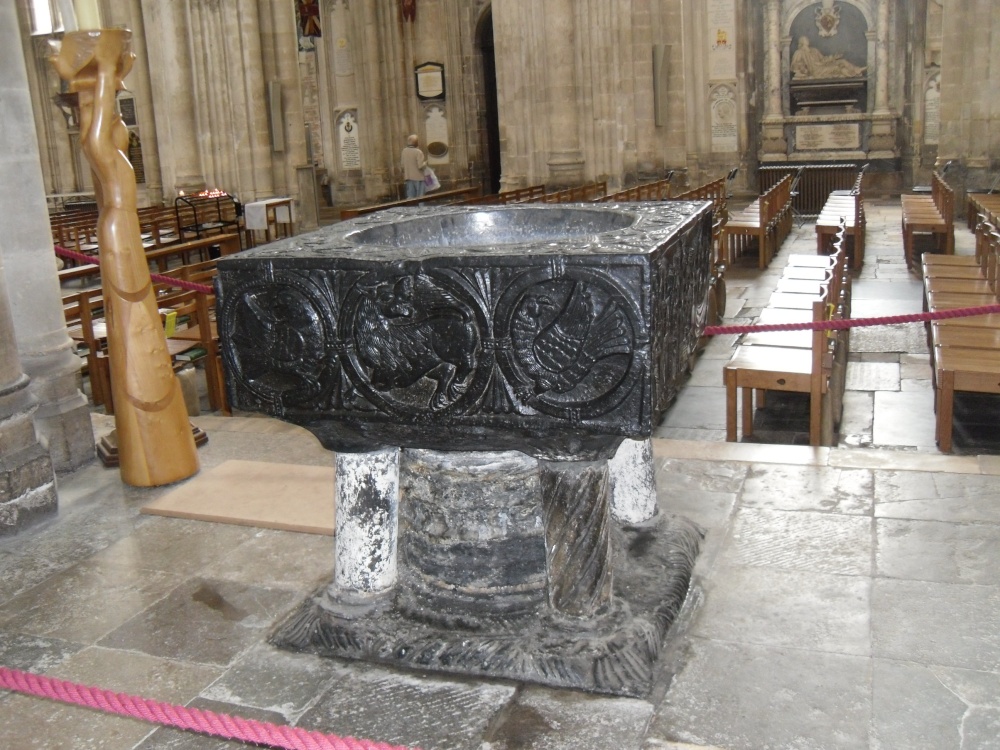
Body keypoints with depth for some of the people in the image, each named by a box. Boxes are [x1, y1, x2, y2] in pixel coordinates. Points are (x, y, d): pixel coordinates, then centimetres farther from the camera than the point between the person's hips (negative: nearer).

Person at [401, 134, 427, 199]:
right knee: (419, 198, 3)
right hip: (418, 177, -5)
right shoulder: (418, 152, -15)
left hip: (408, 177, 5)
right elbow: (420, 166, -19)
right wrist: (425, 163, 0)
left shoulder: (404, 151, 2)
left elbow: (403, 165, 6)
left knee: (410, 197, 9)